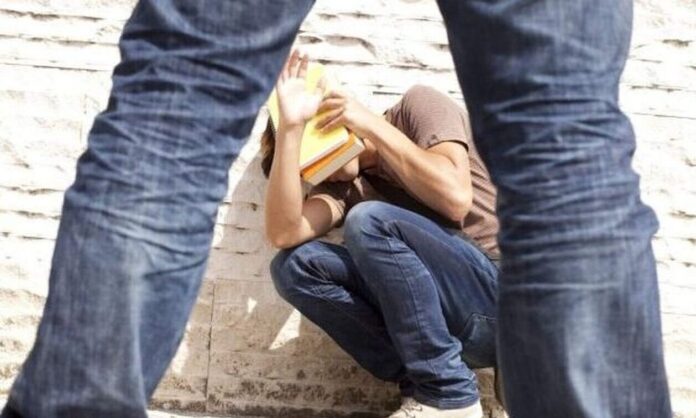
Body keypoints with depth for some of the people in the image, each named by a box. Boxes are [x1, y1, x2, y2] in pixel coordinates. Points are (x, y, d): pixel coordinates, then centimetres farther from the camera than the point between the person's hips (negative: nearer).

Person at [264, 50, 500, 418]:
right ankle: (422, 384, -12)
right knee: (294, 266, -7)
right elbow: (284, 233, -7)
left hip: (507, 301, -5)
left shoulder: (417, 106, 2)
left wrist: (372, 125, -10)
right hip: (443, 320, 6)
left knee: (369, 221, -25)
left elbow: (456, 198, -16)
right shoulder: (345, 187, 14)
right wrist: (289, 125, -9)